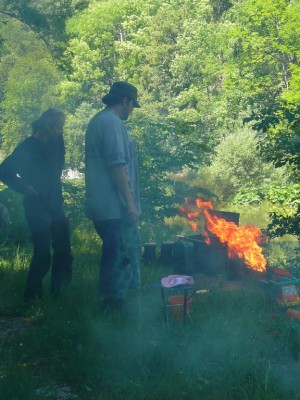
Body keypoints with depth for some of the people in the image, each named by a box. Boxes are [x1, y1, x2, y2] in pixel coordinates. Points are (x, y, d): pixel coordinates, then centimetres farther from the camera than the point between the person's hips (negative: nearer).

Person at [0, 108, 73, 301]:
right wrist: (26, 188, -13)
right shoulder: (27, 147, -12)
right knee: (43, 253, -9)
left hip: (55, 205, 7)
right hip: (37, 207, -7)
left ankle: (59, 291, 22)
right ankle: (32, 296, 6)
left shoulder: (55, 143, 6)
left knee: (64, 250, 8)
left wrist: (56, 184, 10)